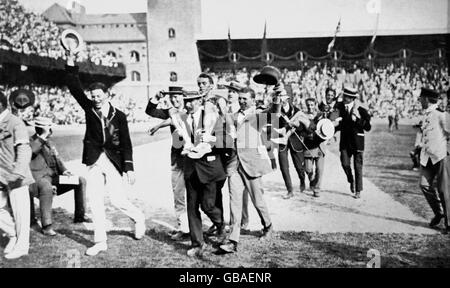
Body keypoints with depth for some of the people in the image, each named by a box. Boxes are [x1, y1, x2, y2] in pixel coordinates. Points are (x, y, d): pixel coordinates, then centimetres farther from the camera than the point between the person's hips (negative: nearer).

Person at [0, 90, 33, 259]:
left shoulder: (15, 123, -13)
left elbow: (24, 150, -21)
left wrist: (18, 172, -32)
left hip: (15, 178, -7)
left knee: (20, 212, 3)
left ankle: (21, 246, 16)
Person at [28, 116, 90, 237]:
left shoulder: (50, 143, 19)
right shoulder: (30, 141, -3)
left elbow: (57, 159, 22)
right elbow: (29, 151, -26)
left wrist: (64, 170, 4)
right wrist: (42, 138, -25)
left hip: (53, 177, 8)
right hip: (37, 178, -8)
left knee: (81, 181, 1)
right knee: (46, 187, -41)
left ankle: (79, 215, 5)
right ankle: (46, 226, -36)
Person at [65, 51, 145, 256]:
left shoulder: (119, 116, -1)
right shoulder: (89, 109, 6)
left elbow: (126, 143, -4)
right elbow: (75, 89, -3)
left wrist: (129, 167, -11)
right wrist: (71, 65, -13)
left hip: (113, 162, -3)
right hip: (94, 162, 3)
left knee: (117, 199, -6)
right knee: (94, 201, 2)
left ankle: (138, 218, 25)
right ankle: (100, 241, 13)